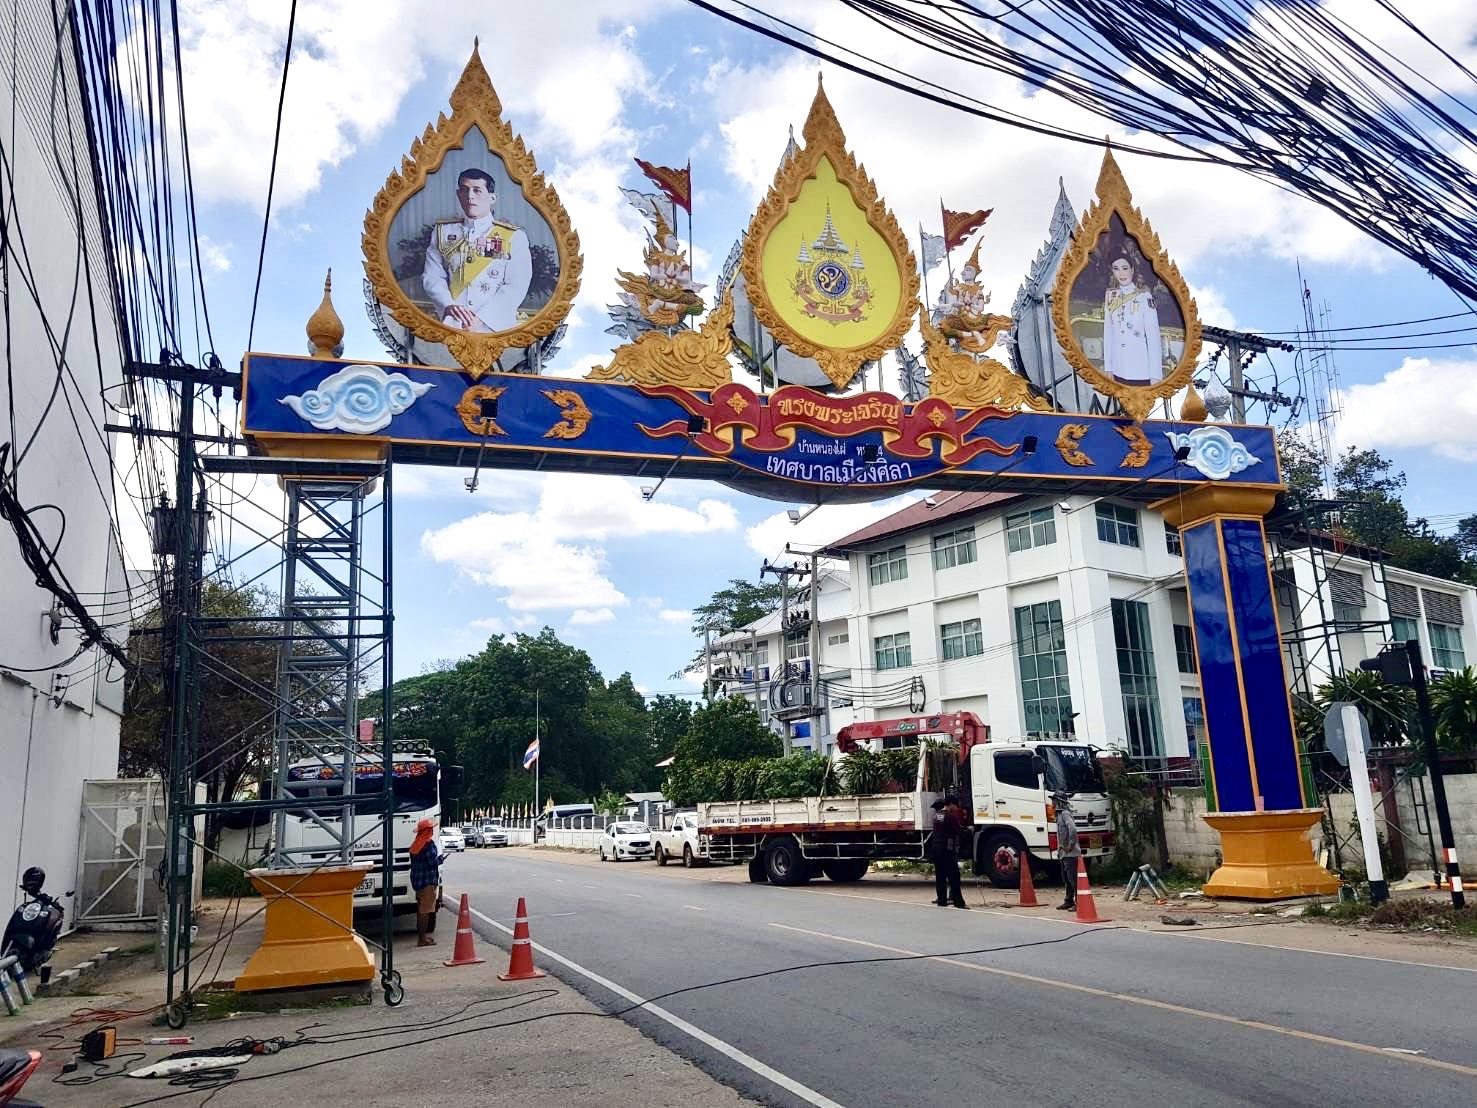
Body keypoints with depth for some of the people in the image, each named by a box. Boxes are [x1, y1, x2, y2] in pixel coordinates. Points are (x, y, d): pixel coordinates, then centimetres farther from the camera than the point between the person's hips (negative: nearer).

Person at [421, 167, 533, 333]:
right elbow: (431, 277, 10)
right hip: (450, 322, 1)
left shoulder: (514, 237, 7)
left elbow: (516, 287, -2)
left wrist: (481, 319, -13)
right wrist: (448, 306, -10)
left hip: (495, 325, -1)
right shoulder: (442, 231, 17)